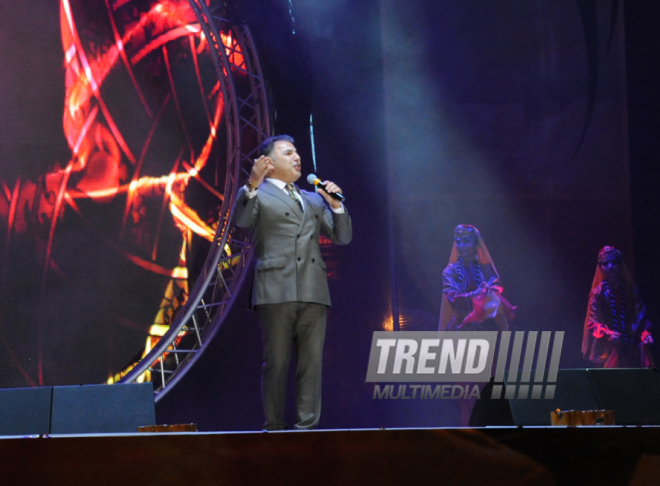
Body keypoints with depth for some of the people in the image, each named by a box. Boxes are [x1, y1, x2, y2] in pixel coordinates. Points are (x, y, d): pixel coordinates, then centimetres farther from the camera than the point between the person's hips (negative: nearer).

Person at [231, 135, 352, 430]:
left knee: (312, 362, -2)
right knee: (276, 363, -4)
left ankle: (307, 425, -1)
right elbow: (241, 220, -12)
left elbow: (343, 237, 23)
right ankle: (274, 428, 0)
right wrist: (252, 185, -27)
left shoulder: (313, 200, 27)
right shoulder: (257, 194, 9)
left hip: (313, 293, 5)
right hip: (276, 291, -5)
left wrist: (335, 205, 6)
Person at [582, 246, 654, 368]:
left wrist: (645, 333, -9)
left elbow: (640, 316, 9)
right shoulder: (598, 293, 1)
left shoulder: (630, 289, 9)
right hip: (610, 349, -3)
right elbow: (593, 322, -2)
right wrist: (608, 334, -20)